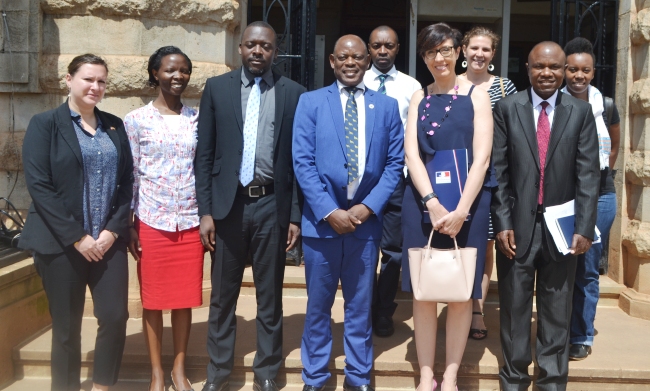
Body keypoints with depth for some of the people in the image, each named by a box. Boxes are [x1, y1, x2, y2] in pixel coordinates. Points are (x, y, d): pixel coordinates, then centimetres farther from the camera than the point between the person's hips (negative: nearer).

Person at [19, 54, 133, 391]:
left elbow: (127, 182, 8)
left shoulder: (114, 126, 11)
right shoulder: (44, 124, -1)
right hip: (62, 244, -3)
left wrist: (114, 229, -5)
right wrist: (76, 237, -14)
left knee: (115, 316, 0)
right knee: (66, 326, 5)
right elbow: (38, 185, -10)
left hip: (109, 240, 4)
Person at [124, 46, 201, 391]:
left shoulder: (197, 118, 6)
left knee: (185, 298, 8)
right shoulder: (136, 120, -1)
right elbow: (130, 175, 0)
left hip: (190, 222, 2)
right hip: (151, 222, -2)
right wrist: (127, 225, -4)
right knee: (152, 299, 7)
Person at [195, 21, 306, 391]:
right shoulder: (217, 87, 4)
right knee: (223, 296, 10)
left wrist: (296, 215, -1)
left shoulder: (293, 93, 2)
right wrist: (205, 210, -2)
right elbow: (204, 154, 3)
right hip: (229, 203, 1)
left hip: (272, 204, 0)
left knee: (270, 297, 10)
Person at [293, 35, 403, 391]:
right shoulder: (311, 102, 2)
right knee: (318, 304, 9)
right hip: (322, 219, -1)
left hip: (366, 219, 1)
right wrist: (329, 211, -13)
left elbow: (395, 163, 3)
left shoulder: (386, 106, 6)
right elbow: (302, 162, -5)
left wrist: (368, 206, -9)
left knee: (360, 304, 11)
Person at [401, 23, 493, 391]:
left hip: (468, 201, -2)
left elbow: (481, 157, -7)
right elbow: (412, 153, 0)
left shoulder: (477, 95, 1)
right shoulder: (419, 97, 10)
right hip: (423, 200, 2)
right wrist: (433, 202, -14)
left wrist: (460, 210, -16)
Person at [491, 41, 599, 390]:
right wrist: (502, 222, -8)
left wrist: (584, 227, -8)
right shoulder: (506, 108, 1)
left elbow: (588, 174, -1)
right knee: (514, 306, 10)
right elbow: (498, 170, -2)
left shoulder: (581, 112, 3)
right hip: (518, 224, 0)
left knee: (556, 309, 11)